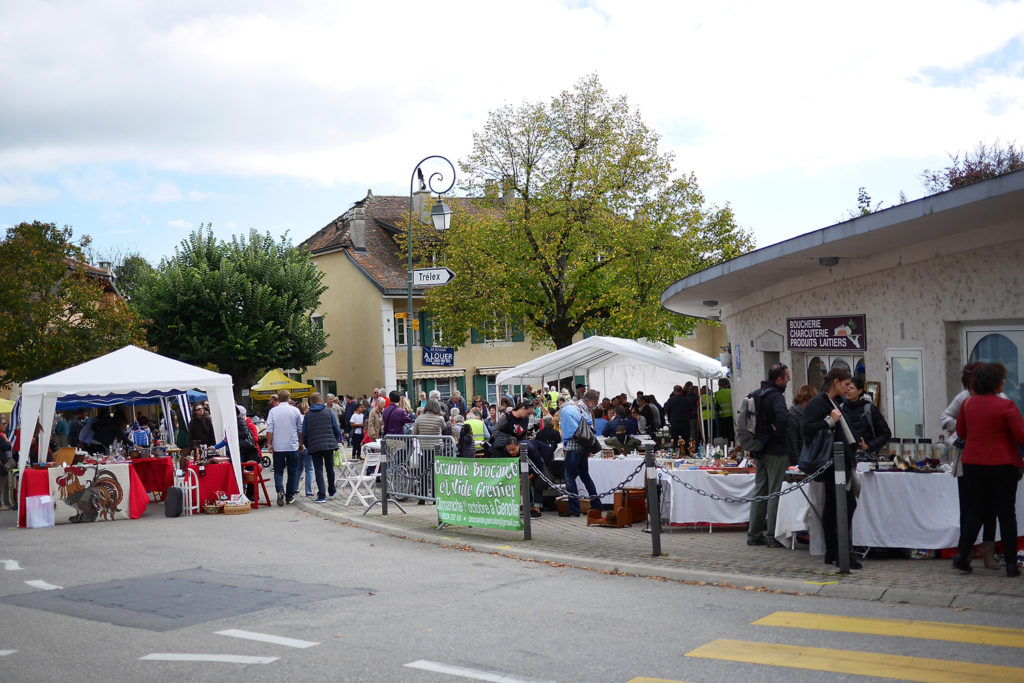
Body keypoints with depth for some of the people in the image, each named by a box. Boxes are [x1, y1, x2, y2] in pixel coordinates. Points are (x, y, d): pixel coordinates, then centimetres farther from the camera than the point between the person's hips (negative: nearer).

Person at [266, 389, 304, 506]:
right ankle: (290, 496, 12)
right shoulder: (295, 410, 1)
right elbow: (300, 429, 7)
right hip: (293, 446, 0)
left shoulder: (273, 411, -2)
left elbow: (269, 429, -5)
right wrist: (300, 443, 18)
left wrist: (269, 444, 1)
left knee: (278, 470, 8)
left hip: (278, 447, 0)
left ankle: (280, 491, -16)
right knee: (292, 471, 10)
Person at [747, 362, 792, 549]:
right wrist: (777, 433, -17)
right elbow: (783, 417, -35)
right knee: (775, 493, -1)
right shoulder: (776, 396, -17)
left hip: (760, 450, 8)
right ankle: (773, 536, 2)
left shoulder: (757, 394, 9)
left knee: (759, 491, 14)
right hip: (776, 451, -8)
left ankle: (754, 534, 18)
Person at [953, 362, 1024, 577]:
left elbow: (960, 432, 12)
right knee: (1006, 513, 4)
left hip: (973, 464, 4)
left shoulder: (968, 403, 2)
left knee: (975, 511, 13)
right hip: (1002, 464, -4)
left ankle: (961, 553, 5)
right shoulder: (1005, 406, -14)